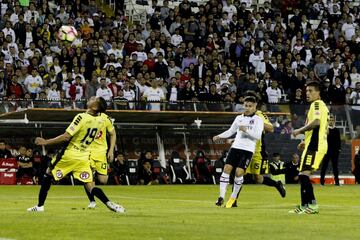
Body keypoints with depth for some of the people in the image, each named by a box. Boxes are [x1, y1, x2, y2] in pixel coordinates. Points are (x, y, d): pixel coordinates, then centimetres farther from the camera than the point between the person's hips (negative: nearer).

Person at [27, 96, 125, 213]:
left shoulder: (81, 117, -20)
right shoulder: (100, 121, -1)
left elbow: (66, 137, -21)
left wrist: (46, 142, -14)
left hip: (69, 154, -4)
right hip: (84, 157, 5)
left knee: (48, 174, 16)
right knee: (90, 186, 4)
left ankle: (40, 206, 16)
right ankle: (109, 203, -20)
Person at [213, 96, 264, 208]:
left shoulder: (258, 120, 1)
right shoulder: (239, 118, 16)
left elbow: (257, 135, -10)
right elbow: (231, 131, 24)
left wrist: (246, 130, -23)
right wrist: (219, 136, 10)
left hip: (248, 150, -4)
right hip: (235, 147, 4)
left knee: (239, 172, -13)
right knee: (227, 168, -9)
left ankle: (233, 197, 6)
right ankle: (221, 197, -5)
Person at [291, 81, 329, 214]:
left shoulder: (316, 104, -7)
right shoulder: (323, 106, 23)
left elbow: (316, 122, -24)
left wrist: (300, 130, -13)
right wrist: (306, 141, 26)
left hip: (314, 146, -10)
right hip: (320, 144, 10)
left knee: (304, 174, -15)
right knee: (304, 175, 12)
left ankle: (311, 204, -19)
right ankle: (305, 206, 13)